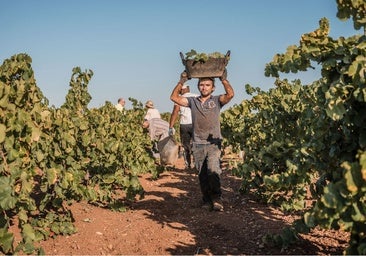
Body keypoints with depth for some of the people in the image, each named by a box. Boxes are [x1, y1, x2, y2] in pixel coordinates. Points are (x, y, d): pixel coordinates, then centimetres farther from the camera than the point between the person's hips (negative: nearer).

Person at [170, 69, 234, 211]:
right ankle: (207, 201, 16)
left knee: (213, 170, -21)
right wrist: (181, 82, -1)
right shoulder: (192, 101, 12)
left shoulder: (216, 101, 5)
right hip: (198, 144, 3)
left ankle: (217, 199, -16)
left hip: (213, 143, -3)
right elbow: (174, 97, 6)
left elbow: (230, 94, -12)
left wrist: (223, 79, -10)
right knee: (202, 175, 7)